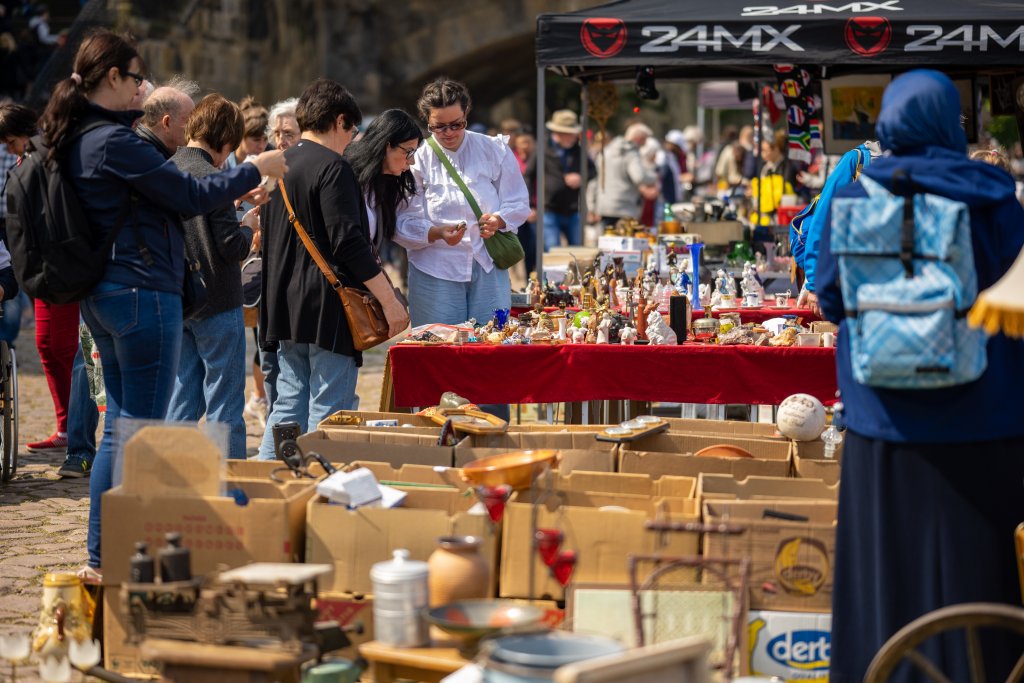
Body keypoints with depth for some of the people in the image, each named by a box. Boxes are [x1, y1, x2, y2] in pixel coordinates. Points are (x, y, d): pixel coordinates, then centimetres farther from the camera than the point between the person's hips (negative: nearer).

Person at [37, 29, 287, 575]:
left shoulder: (73, 140, 12)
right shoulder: (113, 141, -18)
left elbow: (151, 194, 21)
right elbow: (191, 195, -13)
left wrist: (232, 192, 22)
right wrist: (255, 169, 1)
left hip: (101, 297, 10)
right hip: (143, 293, -10)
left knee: (120, 425, 15)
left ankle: (103, 554, 18)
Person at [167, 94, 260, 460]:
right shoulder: (211, 179, -17)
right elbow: (232, 247, -18)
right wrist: (248, 226, 2)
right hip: (217, 305, -7)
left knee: (181, 402, 13)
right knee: (224, 406, -1)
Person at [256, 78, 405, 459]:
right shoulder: (332, 167, -12)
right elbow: (350, 243, -20)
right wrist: (389, 300, -17)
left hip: (285, 309, 9)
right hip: (327, 310, -9)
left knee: (289, 403, 13)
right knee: (329, 413, -4)